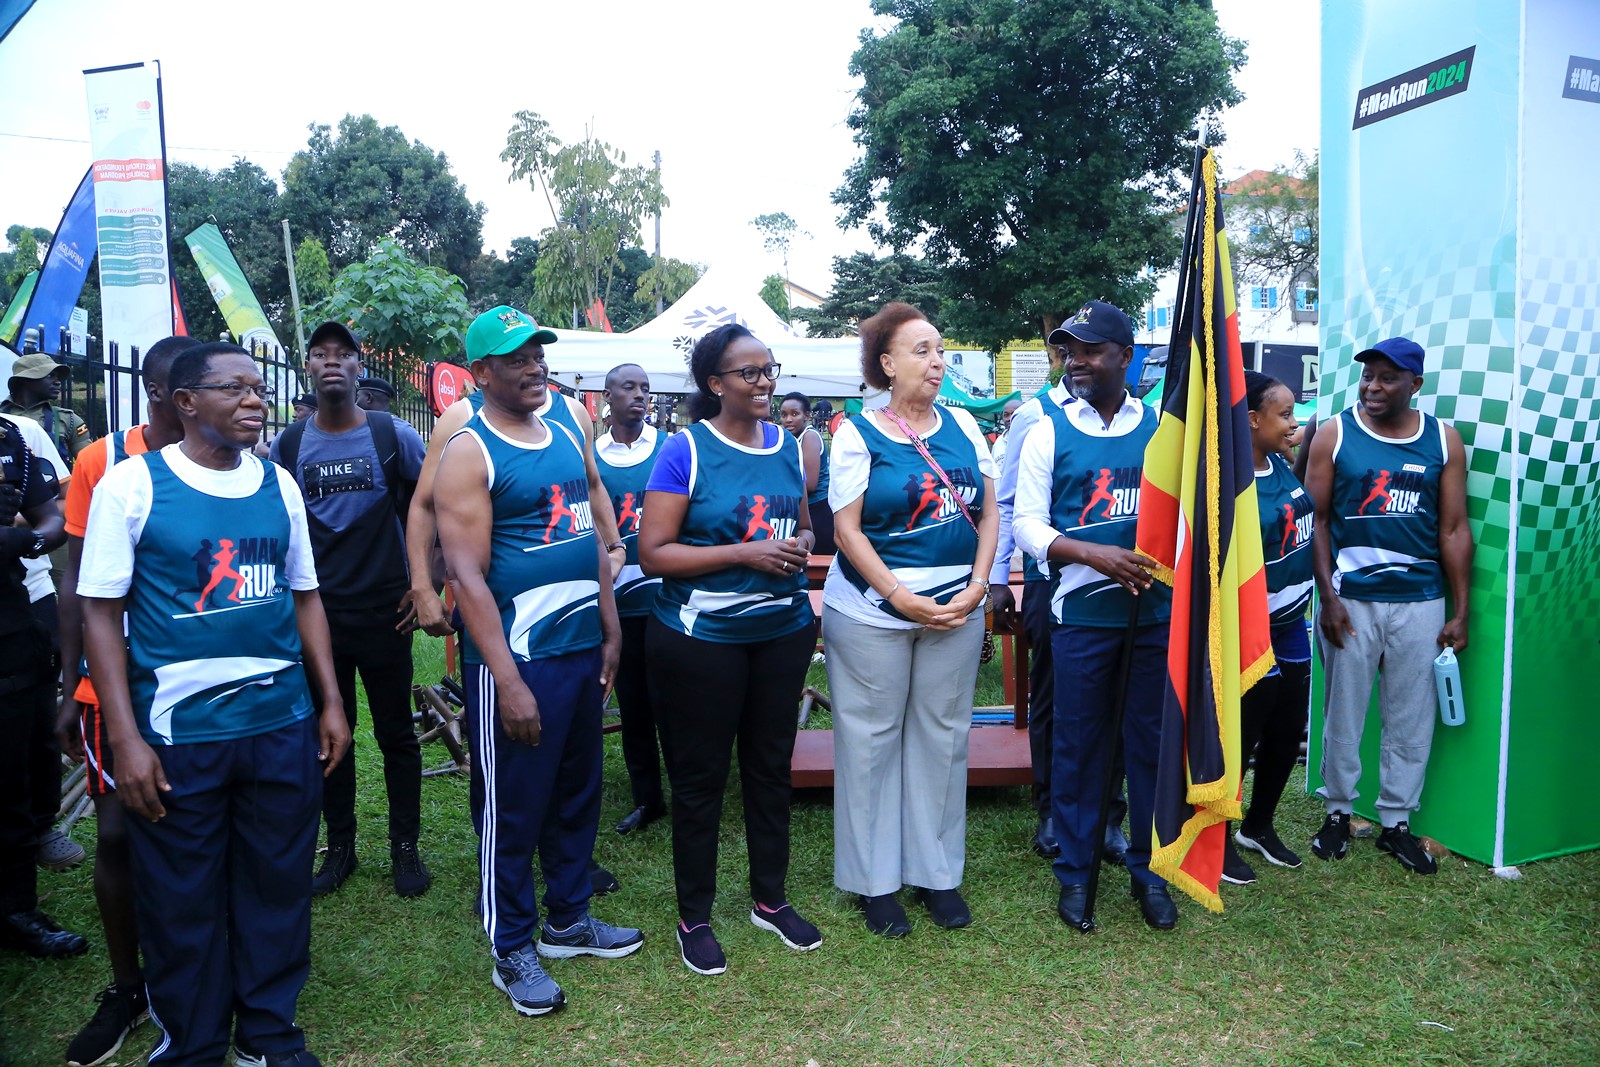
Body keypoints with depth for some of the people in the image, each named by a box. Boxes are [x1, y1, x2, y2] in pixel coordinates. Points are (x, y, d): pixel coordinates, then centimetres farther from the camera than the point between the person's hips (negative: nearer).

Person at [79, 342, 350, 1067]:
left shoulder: (278, 484, 6)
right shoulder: (131, 483, -5)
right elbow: (101, 611, -5)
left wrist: (331, 702, 9)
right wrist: (124, 738, -9)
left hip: (283, 725, 3)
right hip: (177, 734, -3)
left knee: (277, 887, 13)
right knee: (182, 903, 10)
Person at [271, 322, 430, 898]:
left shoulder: (395, 436, -4)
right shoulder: (286, 445, 2)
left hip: (385, 612, -2)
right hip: (316, 614, 2)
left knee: (396, 735, 7)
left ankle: (405, 846, 21)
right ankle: (339, 846, 27)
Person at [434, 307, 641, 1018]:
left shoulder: (568, 440, 11)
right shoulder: (469, 452, -10)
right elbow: (468, 574, -16)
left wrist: (610, 633, 12)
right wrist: (509, 680, -19)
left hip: (584, 647, 7)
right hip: (517, 657, -7)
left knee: (578, 792, 18)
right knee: (513, 808, 6)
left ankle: (568, 919, 36)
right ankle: (512, 951, 24)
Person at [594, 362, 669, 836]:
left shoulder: (670, 447, 1)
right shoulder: (590, 456, 5)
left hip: (668, 596, -2)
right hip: (620, 599, 2)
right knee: (633, 704, 11)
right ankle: (646, 799, 25)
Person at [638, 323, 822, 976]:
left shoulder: (787, 445, 6)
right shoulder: (687, 450, -11)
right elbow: (653, 554, -14)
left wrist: (801, 543, -5)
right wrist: (745, 553, -22)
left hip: (783, 629, 5)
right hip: (702, 636, -5)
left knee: (771, 766, 16)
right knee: (700, 778, 7)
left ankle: (771, 899, 34)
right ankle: (694, 918, 25)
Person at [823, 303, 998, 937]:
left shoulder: (962, 426, 7)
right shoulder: (858, 434, -5)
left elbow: (989, 511, 9)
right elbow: (848, 529, -9)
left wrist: (977, 586, -5)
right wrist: (902, 598, -16)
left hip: (958, 608, 4)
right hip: (872, 610, -4)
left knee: (943, 737, 11)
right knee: (872, 740, 5)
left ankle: (937, 872, 26)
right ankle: (875, 880, 21)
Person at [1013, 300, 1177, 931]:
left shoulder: (1162, 427, 6)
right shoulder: (1049, 432, 1)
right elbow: (1028, 524, -4)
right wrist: (1095, 553, -18)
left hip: (1159, 608, 2)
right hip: (1083, 611, -2)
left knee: (1152, 739, 11)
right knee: (1078, 742, 7)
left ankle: (1147, 868, 27)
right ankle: (1075, 870, 23)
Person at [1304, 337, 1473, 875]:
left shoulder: (1443, 440, 4)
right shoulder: (1334, 435, -1)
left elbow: (1454, 530, 5)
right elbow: (1317, 521, -2)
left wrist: (1460, 613, 2)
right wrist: (1328, 598, -9)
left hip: (1420, 601, 2)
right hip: (1351, 598, -2)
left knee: (1411, 717, 9)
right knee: (1344, 712, 7)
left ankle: (1396, 822, 23)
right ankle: (1338, 811, 23)